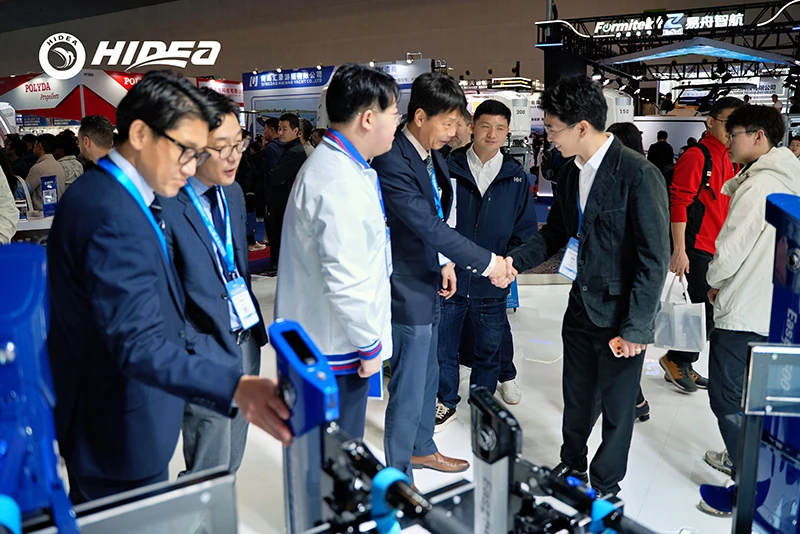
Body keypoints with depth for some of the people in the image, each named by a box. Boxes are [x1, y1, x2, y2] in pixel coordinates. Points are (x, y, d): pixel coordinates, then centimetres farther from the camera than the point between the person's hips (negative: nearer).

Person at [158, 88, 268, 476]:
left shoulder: (232, 192, 8)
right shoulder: (165, 206, -18)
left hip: (245, 340, 8)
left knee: (231, 465, 20)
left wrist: (256, 327, 14)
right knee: (209, 475, 6)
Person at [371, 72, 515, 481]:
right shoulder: (392, 163, -24)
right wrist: (487, 263, -25)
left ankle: (421, 448, 44)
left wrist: (445, 261, 2)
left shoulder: (432, 155, 6)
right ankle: (398, 474, 23)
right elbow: (427, 226, -28)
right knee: (408, 389, 4)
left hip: (429, 281, 9)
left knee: (427, 375, 23)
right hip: (408, 289, -9)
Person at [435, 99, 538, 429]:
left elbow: (526, 229, 5)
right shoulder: (449, 168, -3)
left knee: (488, 350, 16)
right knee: (443, 347, 13)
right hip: (448, 277, -1)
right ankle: (447, 403, 34)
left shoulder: (516, 178, 2)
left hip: (491, 283, 1)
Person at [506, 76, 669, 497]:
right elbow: (554, 234, 14)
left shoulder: (637, 174, -19)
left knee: (617, 408, 12)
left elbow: (655, 258, -19)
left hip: (620, 318, -6)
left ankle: (605, 487, 33)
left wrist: (635, 327, -19)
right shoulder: (570, 173, 4)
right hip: (581, 307, 6)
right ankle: (572, 465, 44)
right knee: (577, 399, 21)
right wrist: (513, 261, -1)